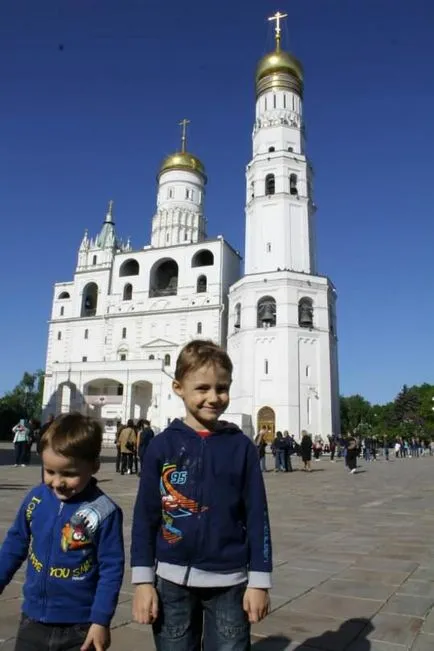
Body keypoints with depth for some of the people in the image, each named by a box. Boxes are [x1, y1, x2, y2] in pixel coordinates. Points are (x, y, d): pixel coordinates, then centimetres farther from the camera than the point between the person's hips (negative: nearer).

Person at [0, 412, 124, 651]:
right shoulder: (35, 498, -8)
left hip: (79, 626, -4)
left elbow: (111, 569, -14)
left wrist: (101, 620, -13)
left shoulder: (105, 513, -21)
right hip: (33, 619, 4)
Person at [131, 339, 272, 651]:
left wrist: (259, 580, -2)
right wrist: (143, 580, -2)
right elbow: (145, 515, -1)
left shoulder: (241, 446, -5)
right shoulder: (162, 445, -5)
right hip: (173, 580, 1)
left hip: (229, 581, 0)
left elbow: (258, 516, -2)